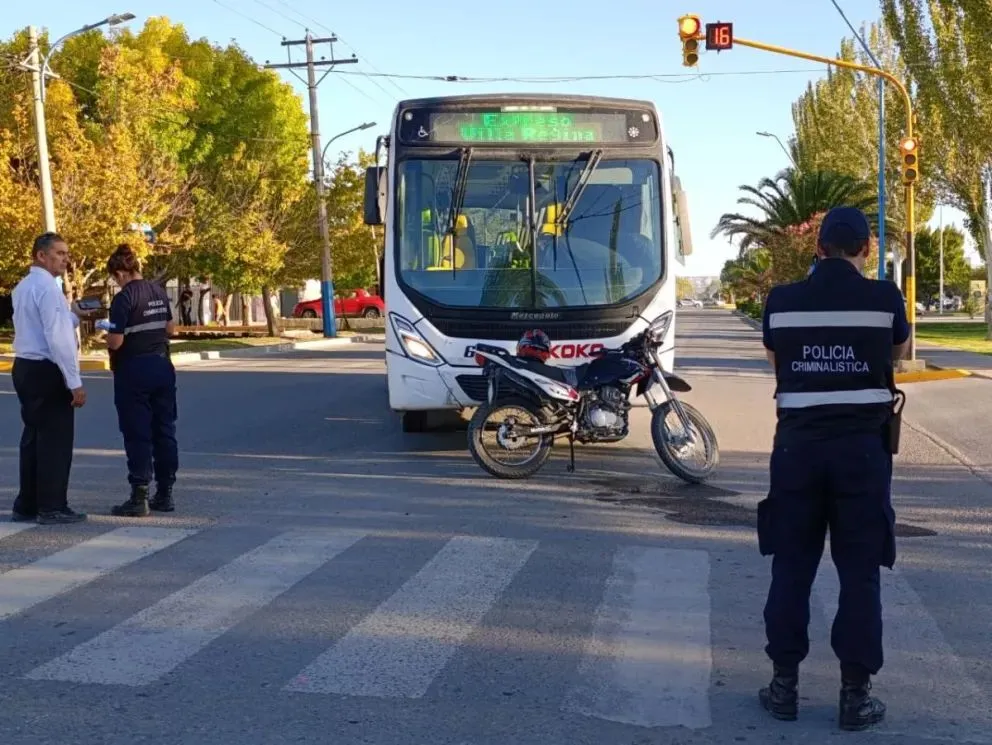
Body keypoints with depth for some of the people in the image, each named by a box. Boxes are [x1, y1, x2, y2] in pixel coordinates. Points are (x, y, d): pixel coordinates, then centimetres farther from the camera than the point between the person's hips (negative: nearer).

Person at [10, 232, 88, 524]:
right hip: (47, 371, -9)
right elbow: (58, 338, -21)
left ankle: (26, 506, 19)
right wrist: (75, 382, -20)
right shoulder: (47, 287, -15)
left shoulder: (22, 287, 15)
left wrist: (75, 316, 6)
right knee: (55, 438, -2)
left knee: (33, 436, 14)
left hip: (25, 368, 9)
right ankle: (52, 508, 3)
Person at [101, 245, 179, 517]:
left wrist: (108, 334, 3)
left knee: (138, 435, -2)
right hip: (162, 365, 7)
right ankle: (165, 494, 16)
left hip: (134, 370, -7)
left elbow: (115, 342, -18)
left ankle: (139, 498, 0)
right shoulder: (159, 292, 7)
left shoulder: (123, 298, -14)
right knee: (164, 430, 10)